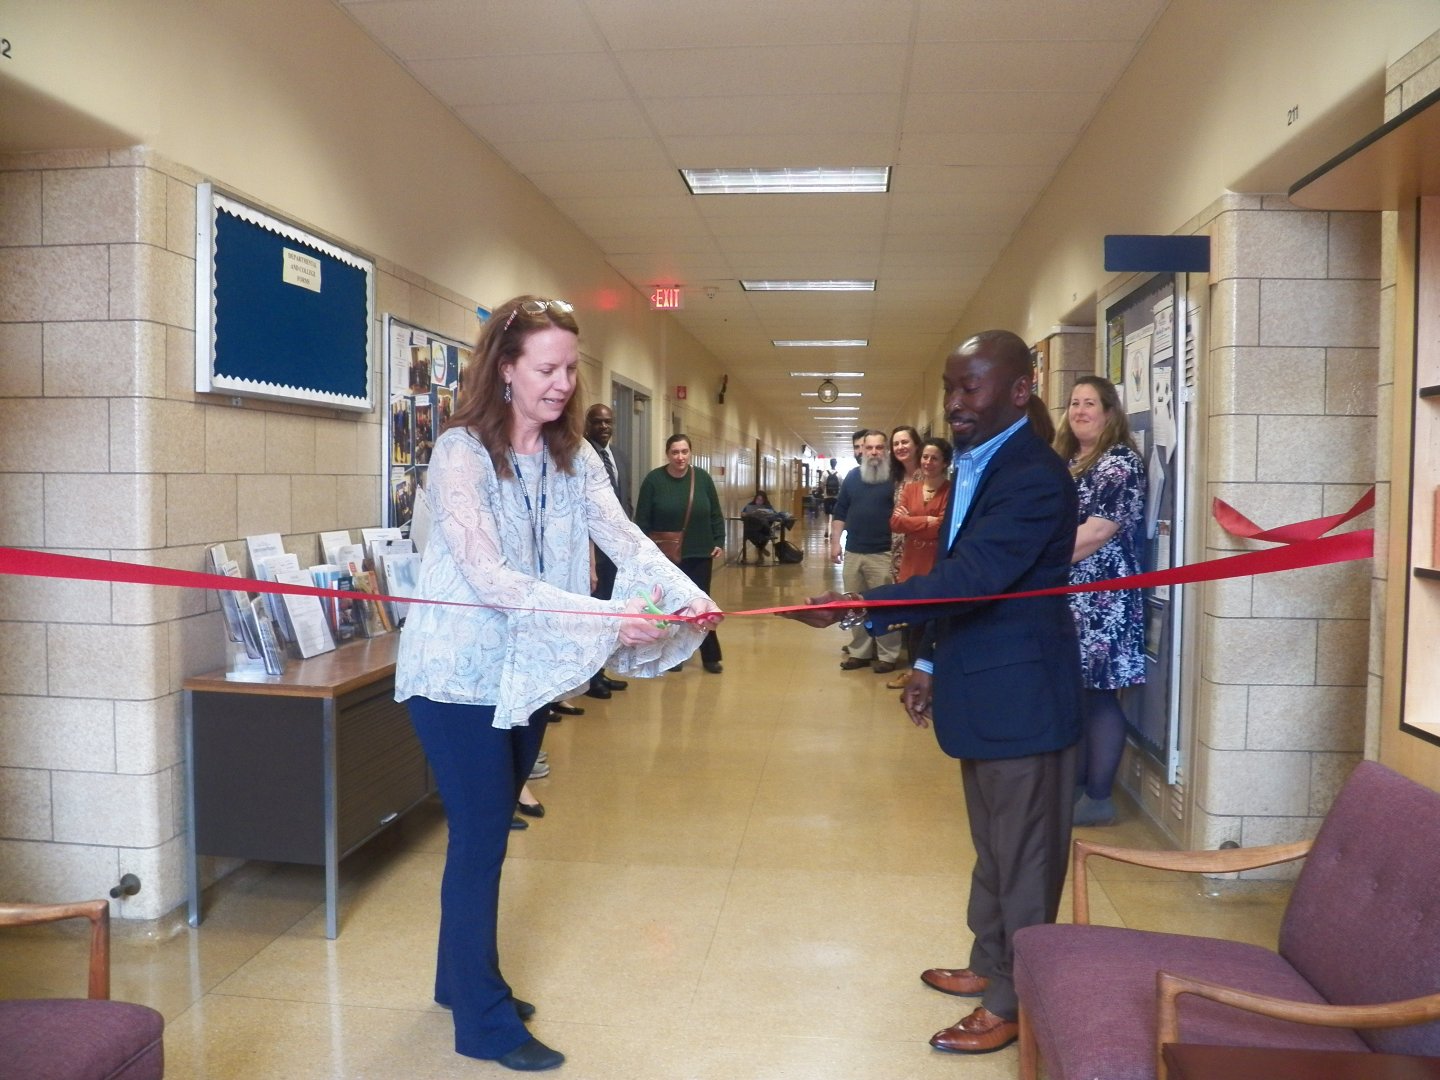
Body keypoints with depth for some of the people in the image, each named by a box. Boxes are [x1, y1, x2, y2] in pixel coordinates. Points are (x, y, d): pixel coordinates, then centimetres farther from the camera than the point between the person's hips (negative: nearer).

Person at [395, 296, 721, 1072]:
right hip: (461, 676, -6)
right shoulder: (460, 452, -17)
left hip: (528, 673, 6)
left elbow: (625, 539, -11)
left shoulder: (574, 456, 3)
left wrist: (686, 595, -31)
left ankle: (461, 978, 39)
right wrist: (608, 620, -36)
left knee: (488, 834, 19)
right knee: (480, 841, 2)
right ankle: (486, 1023, 20)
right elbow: (488, 578, -28)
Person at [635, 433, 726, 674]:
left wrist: (719, 542, 0)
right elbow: (642, 519, -6)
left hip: (699, 554, 1)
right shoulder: (654, 479, -8)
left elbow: (716, 514, 6)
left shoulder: (703, 478, -2)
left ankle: (710, 656, 15)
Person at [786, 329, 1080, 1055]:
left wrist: (858, 608, -40)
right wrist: (930, 661, 15)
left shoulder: (1035, 475, -22)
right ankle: (989, 965, 40)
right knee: (992, 849, 23)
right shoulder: (972, 466, 10)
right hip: (982, 689, 10)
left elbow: (973, 574, -33)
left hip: (1022, 695, -10)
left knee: (1023, 858, 6)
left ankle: (1015, 1003, 22)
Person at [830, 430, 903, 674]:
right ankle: (859, 652, 20)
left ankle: (887, 655, 7)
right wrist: (835, 542, 7)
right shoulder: (852, 476, 11)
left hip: (884, 554, -4)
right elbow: (840, 512, 13)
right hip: (853, 552, 5)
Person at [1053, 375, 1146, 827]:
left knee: (1098, 694, -3)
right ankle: (1075, 784, 23)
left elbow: (1097, 533, -19)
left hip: (1101, 598, -8)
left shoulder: (1120, 462, -10)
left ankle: (1099, 799, 6)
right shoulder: (1068, 461, 17)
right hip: (1067, 596, 9)